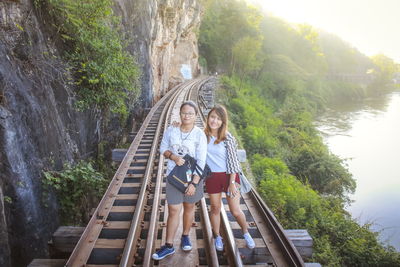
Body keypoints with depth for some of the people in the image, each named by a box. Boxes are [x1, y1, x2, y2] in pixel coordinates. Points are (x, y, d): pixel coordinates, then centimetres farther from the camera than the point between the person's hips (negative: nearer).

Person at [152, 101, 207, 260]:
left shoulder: (200, 135, -13)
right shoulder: (171, 130, -5)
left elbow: (201, 162, -14)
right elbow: (163, 148, 6)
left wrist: (194, 183, -18)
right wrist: (173, 156, -15)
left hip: (193, 177, -1)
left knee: (189, 207, 16)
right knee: (173, 211, 2)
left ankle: (185, 237, 39)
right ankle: (169, 246, 15)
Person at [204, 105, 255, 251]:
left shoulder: (228, 138, -13)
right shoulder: (203, 136, -4)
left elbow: (233, 161, -11)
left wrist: (232, 183, -13)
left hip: (229, 175, -2)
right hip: (212, 176, 3)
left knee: (236, 211, 3)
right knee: (215, 209, 14)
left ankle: (246, 233, 32)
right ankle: (217, 237, 36)